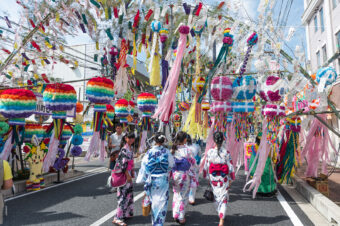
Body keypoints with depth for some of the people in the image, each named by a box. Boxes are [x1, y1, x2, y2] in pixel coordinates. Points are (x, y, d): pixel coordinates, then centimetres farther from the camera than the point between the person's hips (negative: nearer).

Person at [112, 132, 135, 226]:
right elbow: (123, 164, -21)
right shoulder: (124, 149, -19)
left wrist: (132, 172, 17)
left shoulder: (130, 148, 9)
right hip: (124, 175, -9)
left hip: (128, 174, 9)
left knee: (129, 193, 17)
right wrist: (127, 175, -19)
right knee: (124, 195, -5)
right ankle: (117, 218, 3)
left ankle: (127, 213, 31)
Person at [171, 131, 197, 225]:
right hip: (184, 175, -4)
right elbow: (193, 163, -8)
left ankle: (175, 214, 29)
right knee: (183, 196, 10)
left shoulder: (173, 150, -5)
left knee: (176, 195, 20)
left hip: (175, 174, 4)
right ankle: (181, 217, 18)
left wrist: (171, 173, 13)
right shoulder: (186, 150, -17)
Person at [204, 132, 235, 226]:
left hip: (213, 178, 2)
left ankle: (221, 214, 40)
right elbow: (230, 167, -8)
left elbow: (206, 166, -3)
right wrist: (231, 178, 5)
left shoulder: (210, 152, -11)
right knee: (223, 198, 9)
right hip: (224, 179, -1)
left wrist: (205, 176, 12)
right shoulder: (226, 153, -13)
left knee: (216, 197, 21)